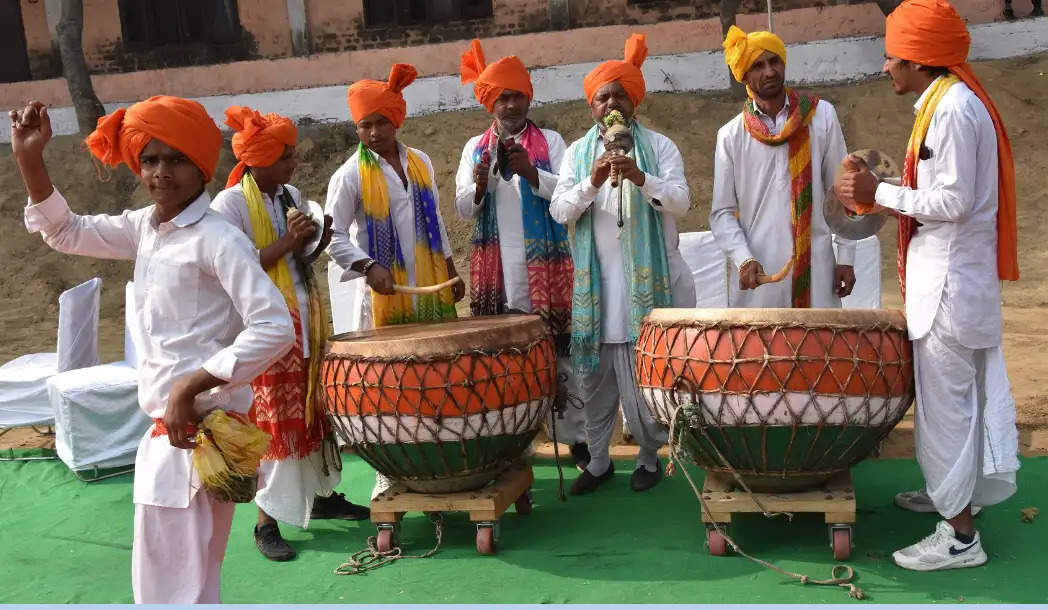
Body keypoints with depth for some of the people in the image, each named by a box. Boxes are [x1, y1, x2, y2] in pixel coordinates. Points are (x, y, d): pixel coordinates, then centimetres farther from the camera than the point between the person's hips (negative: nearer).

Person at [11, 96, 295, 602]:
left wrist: (191, 386, -24)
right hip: (165, 428, 9)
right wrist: (29, 159, 12)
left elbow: (274, 328, -23)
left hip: (199, 427, -9)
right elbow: (65, 233, 24)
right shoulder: (143, 227, 10)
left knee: (173, 586, -3)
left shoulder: (217, 239, -15)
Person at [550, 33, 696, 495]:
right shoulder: (577, 152, 9)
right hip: (593, 280, 2)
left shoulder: (659, 146, 3)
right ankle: (598, 459, 18)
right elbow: (559, 211, -2)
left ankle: (649, 456, 17)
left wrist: (640, 178, -26)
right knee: (595, 374, 5)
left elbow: (681, 203, -9)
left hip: (647, 279, -2)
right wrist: (592, 183, -20)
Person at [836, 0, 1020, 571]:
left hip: (950, 278, -10)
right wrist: (880, 195, 8)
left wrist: (880, 194, -14)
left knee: (946, 398, -3)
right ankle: (952, 492, 35)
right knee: (955, 392, 20)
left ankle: (959, 536, 6)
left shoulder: (954, 107, -18)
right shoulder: (945, 102, 13)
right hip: (949, 273, 10)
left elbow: (952, 201, -22)